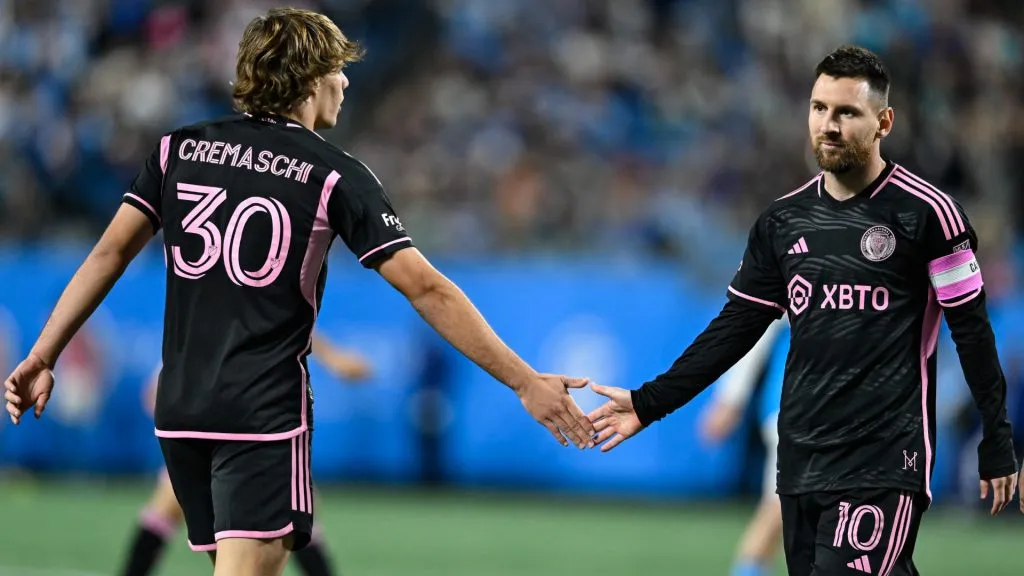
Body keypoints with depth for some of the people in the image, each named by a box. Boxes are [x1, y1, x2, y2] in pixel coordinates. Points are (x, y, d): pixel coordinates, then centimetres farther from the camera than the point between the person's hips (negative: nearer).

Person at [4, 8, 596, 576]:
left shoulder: (180, 149, 6)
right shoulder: (335, 176, -5)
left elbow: (109, 256, 4)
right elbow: (427, 289, -9)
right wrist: (525, 382, -6)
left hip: (179, 411, 6)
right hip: (264, 414, -6)